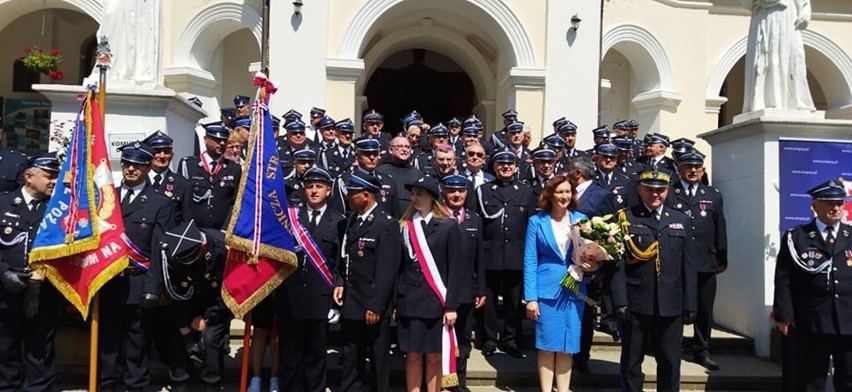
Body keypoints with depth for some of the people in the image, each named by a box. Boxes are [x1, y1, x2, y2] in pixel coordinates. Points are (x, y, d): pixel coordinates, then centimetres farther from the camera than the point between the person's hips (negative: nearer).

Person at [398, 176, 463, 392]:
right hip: (409, 302, 2)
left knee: (434, 357, 6)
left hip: (436, 303, -2)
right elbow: (399, 267, 5)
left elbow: (455, 269, -4)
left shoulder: (448, 227, -1)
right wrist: (394, 302, 1)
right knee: (413, 356, 8)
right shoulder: (404, 226, 7)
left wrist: (451, 305, -9)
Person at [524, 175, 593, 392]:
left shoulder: (581, 219, 7)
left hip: (574, 290, 3)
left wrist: (591, 265, -12)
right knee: (547, 345, 3)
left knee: (568, 346, 8)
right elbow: (529, 262, -3)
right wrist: (530, 297, -9)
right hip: (547, 290, -2)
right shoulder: (537, 221, 0)